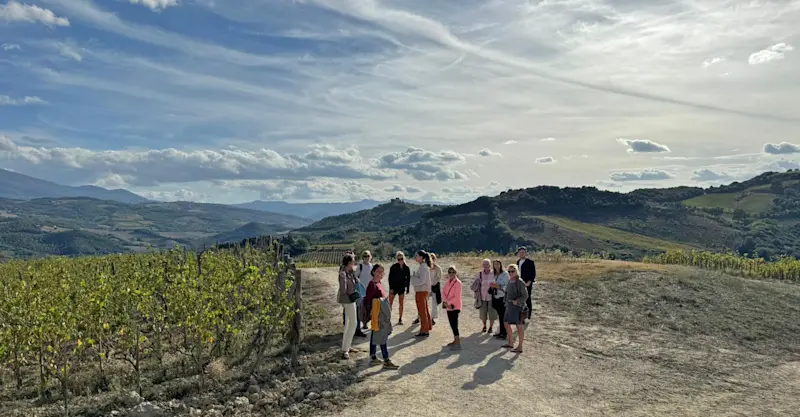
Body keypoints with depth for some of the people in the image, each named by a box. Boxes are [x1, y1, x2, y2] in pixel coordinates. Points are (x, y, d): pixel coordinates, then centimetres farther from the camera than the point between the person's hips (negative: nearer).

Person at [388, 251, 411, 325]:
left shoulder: (407, 268, 1)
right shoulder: (393, 267, -6)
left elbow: (408, 279, 6)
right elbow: (390, 277, -6)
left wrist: (407, 289, 3)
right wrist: (391, 288, -12)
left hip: (402, 287, 2)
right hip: (394, 287, -2)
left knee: (401, 304, 7)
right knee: (390, 303, -2)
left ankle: (400, 319, 14)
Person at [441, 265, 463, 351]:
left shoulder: (458, 283, -13)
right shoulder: (447, 282, 10)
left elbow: (456, 297, -17)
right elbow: (443, 292, 4)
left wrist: (448, 303, -15)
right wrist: (445, 302, -12)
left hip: (455, 307, -7)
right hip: (448, 307, 7)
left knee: (454, 325, -10)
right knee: (452, 324, 14)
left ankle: (458, 344, -9)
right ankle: (455, 340, 26)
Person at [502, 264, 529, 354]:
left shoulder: (520, 282, -14)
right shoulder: (510, 281, 9)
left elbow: (525, 296, -15)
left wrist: (517, 301, -26)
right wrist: (507, 302, 16)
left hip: (517, 306, -9)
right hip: (509, 306, 9)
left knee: (519, 326, 0)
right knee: (506, 324, 15)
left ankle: (520, 347, 8)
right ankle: (510, 343, 30)